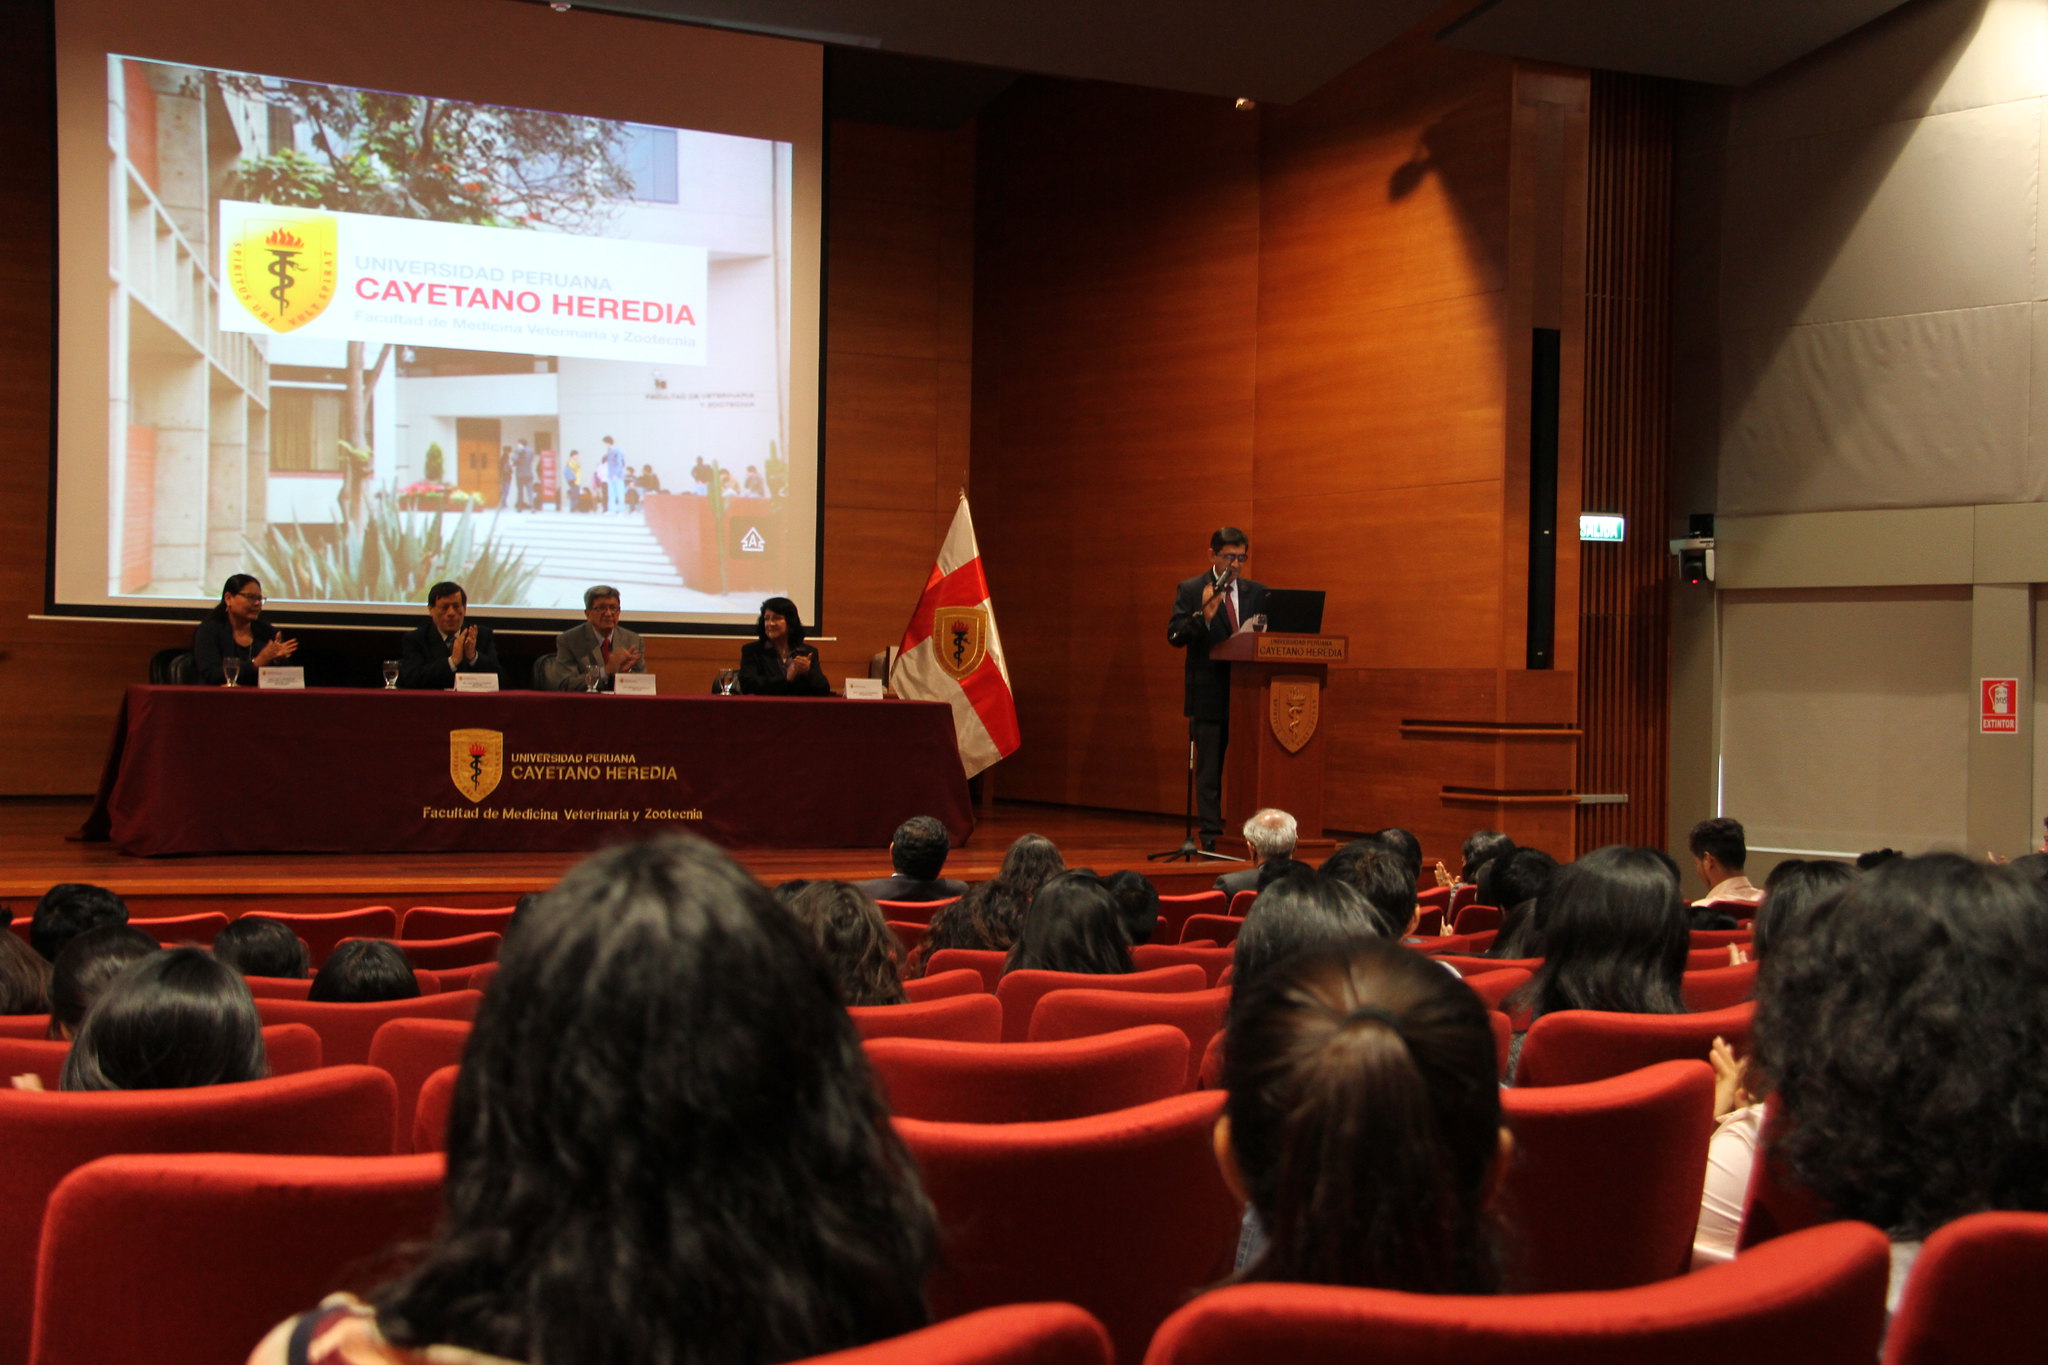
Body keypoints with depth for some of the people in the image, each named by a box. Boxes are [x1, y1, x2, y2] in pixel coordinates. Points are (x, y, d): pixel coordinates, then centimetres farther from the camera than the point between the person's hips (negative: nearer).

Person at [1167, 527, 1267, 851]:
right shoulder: (1190, 591, 1)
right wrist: (1204, 615, -23)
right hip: (1209, 694, -3)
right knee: (1209, 769, 2)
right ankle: (1211, 836, 6)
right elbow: (1175, 636, -9)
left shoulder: (1257, 593, 12)